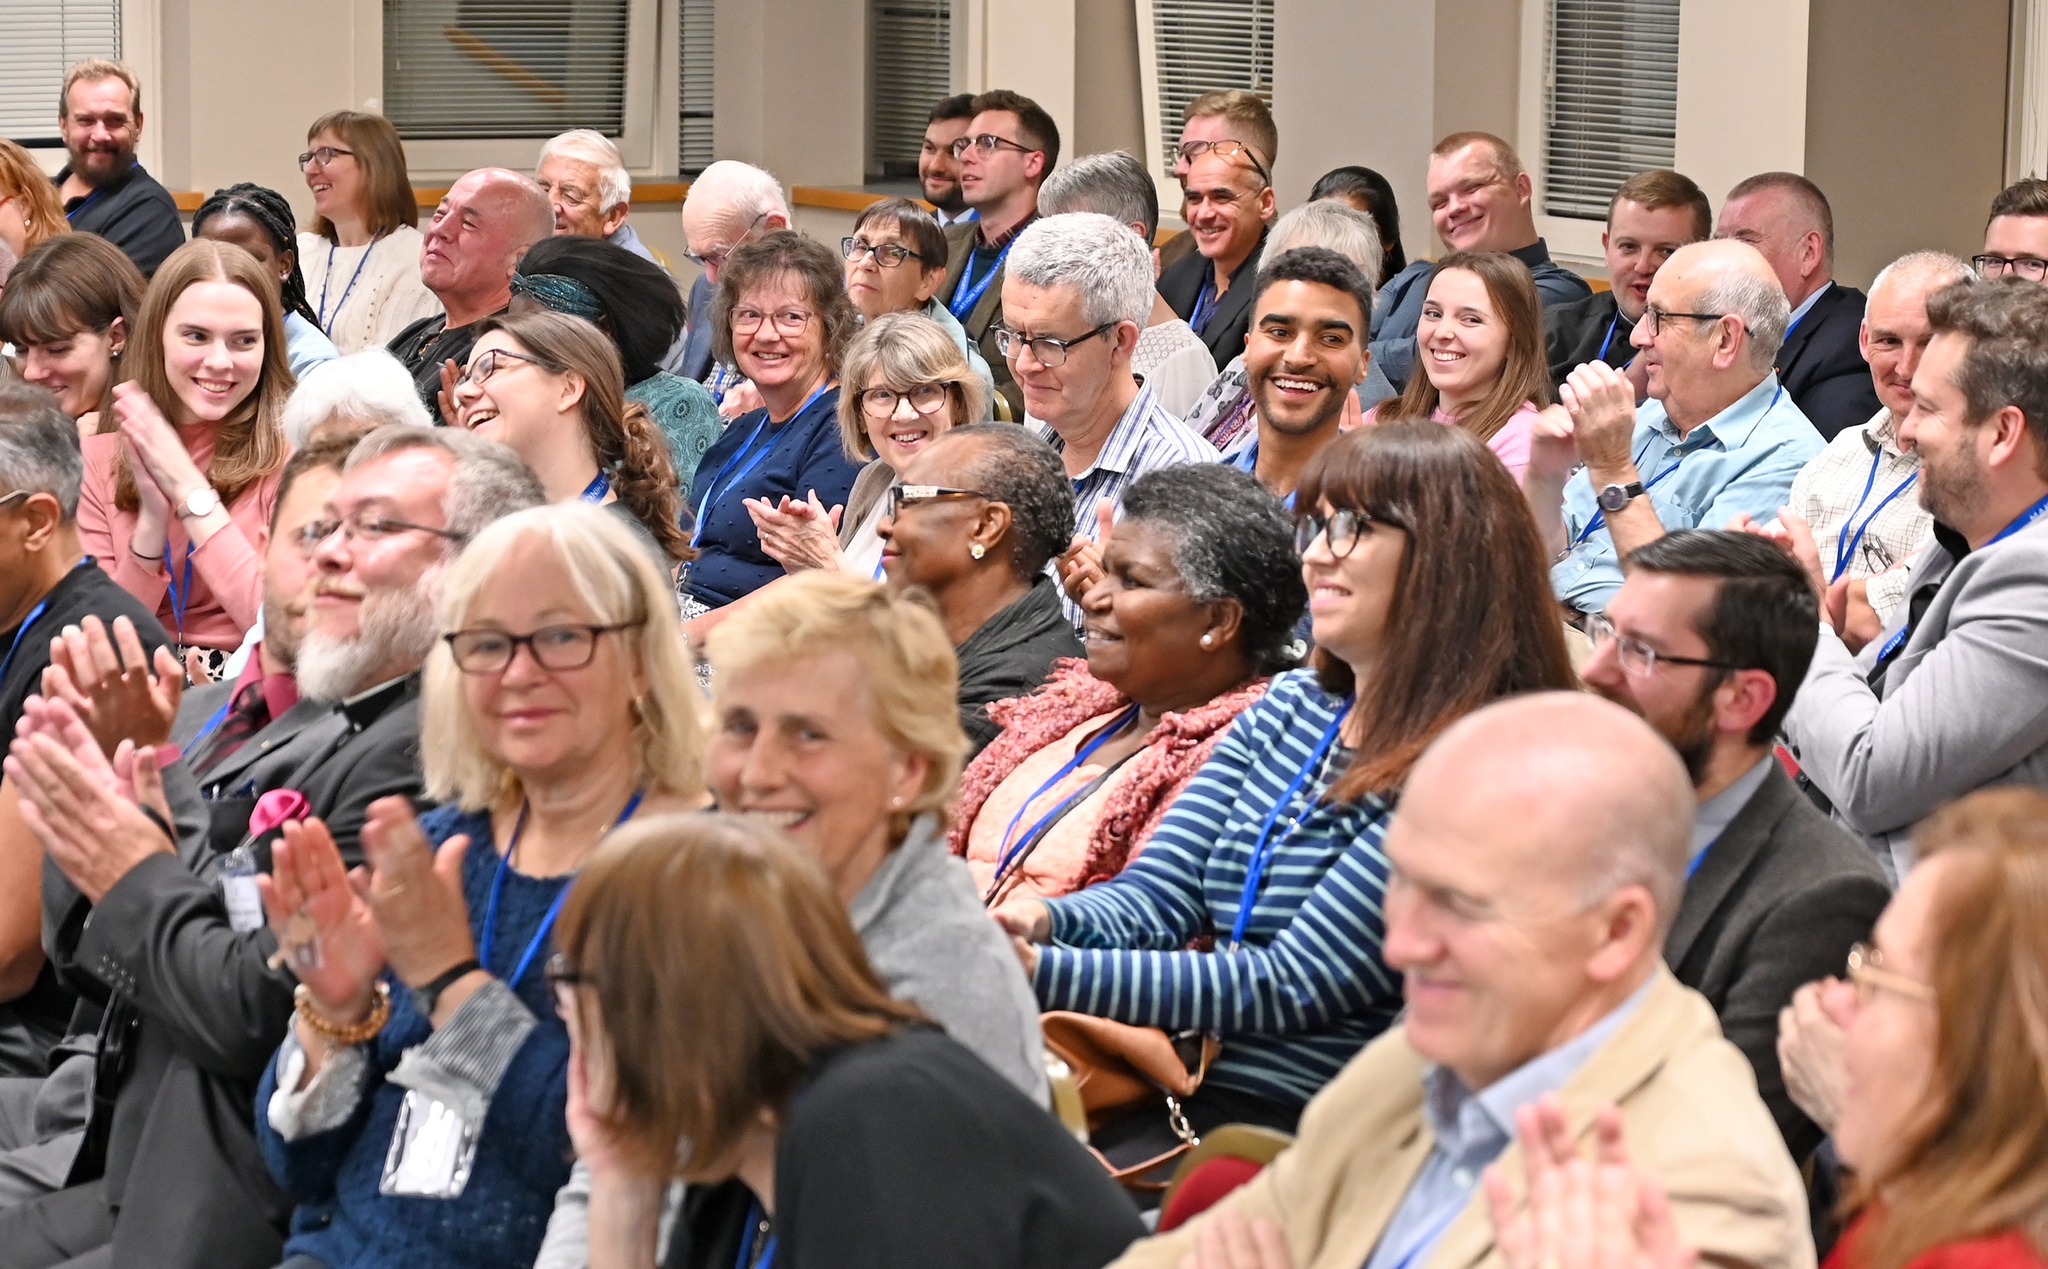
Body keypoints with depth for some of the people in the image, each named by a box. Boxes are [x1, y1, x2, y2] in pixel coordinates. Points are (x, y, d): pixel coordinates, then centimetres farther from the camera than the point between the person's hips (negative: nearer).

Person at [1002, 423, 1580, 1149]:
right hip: (1176, 1096, 7)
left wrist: (1043, 973, -19)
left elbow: (1294, 987, -15)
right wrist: (1045, 923, -15)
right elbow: (1157, 893, 9)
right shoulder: (1292, 709, 15)